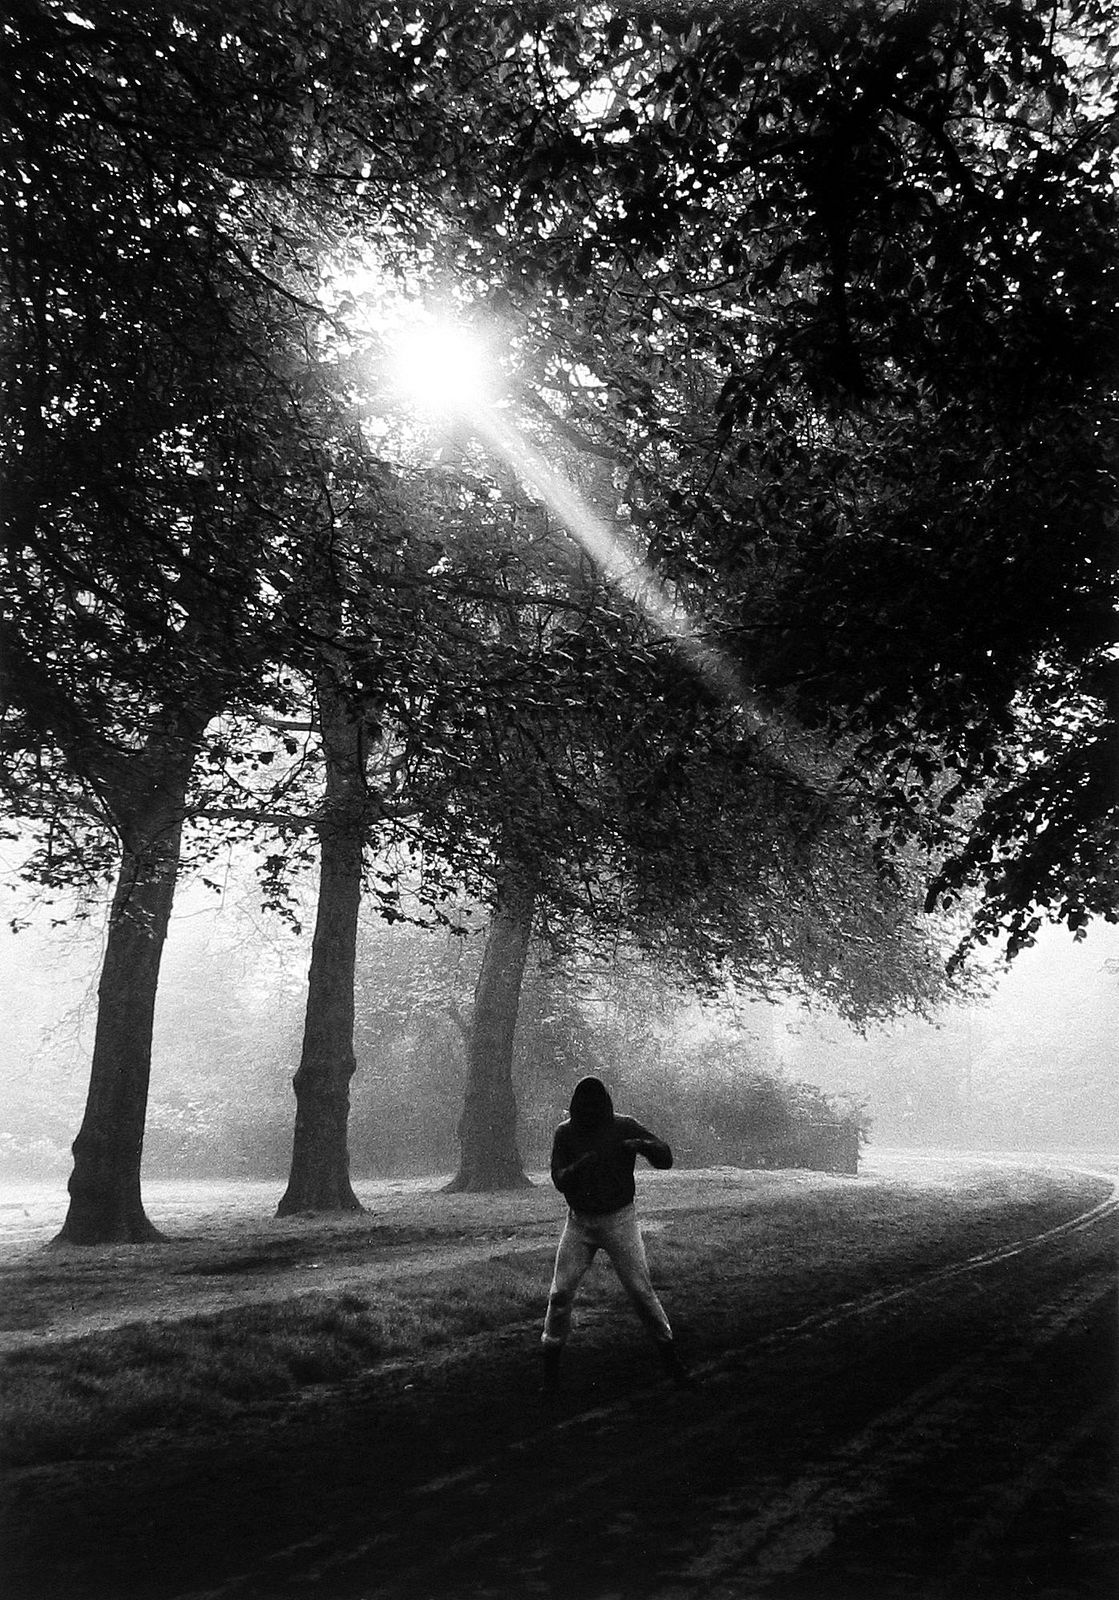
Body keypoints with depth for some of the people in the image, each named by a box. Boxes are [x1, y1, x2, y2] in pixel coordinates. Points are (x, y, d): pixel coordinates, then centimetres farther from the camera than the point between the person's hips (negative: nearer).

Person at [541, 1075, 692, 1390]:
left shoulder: (624, 1127, -7)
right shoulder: (565, 1133, -2)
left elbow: (665, 1158, -9)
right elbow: (559, 1180, -7)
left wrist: (643, 1145, -31)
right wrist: (580, 1166, -29)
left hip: (619, 1220, -2)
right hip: (579, 1222, 2)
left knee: (641, 1289, -3)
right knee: (560, 1292, -2)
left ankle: (668, 1355, 14)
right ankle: (550, 1361, 15)